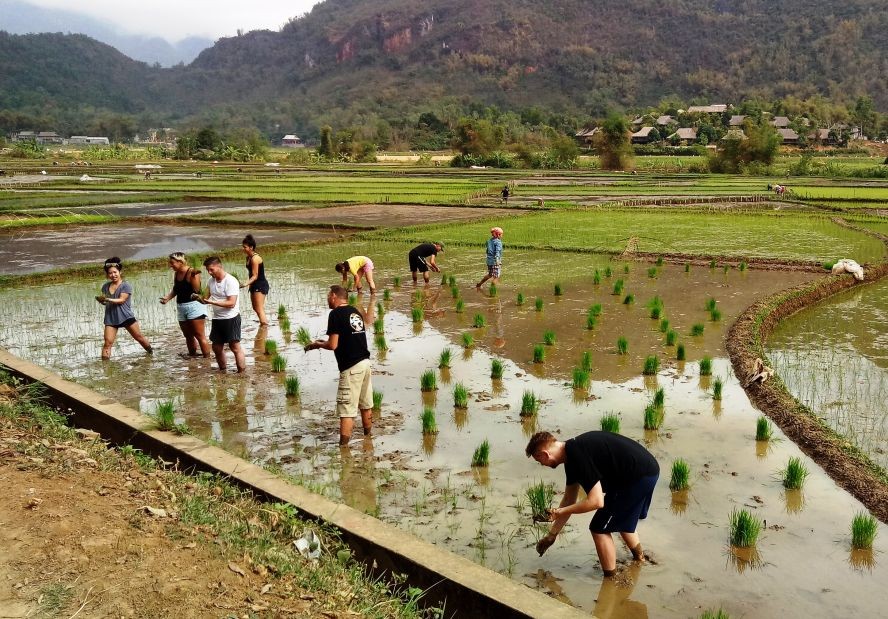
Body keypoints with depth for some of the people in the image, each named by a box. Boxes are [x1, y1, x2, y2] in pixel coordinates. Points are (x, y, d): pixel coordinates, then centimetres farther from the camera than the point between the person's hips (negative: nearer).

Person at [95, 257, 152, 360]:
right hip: (111, 318, 3)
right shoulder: (105, 286, 10)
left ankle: (151, 352, 28)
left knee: (139, 337, 7)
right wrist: (101, 300, -7)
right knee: (108, 342, -9)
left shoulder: (126, 285, -5)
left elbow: (121, 300, -15)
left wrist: (107, 300, -25)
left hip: (126, 317, -3)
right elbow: (104, 300, 16)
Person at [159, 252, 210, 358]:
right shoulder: (176, 274, 7)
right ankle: (192, 355, 34)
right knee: (188, 336, 19)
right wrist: (167, 298, 3)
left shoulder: (192, 272, -15)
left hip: (194, 306, -8)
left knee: (200, 335, -6)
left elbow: (197, 290, -18)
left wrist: (194, 276, -25)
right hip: (181, 308, 8)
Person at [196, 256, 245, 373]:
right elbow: (208, 298, 14)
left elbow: (231, 303, -22)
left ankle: (242, 372, 1)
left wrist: (212, 302, -26)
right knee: (216, 347, 14)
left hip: (231, 318, -8)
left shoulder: (231, 281, -17)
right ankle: (222, 370, 30)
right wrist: (200, 298, -8)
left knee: (235, 347, -6)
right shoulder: (211, 280, 6)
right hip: (217, 319, 8)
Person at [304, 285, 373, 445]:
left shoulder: (336, 314, -11)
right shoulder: (355, 311, 13)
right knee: (366, 404, 19)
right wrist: (326, 342, 25)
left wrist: (317, 344, 5)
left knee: (346, 410, -5)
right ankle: (367, 437, 32)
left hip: (351, 367, -8)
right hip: (365, 361, 8)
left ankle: (343, 445, -4)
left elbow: (333, 345, -15)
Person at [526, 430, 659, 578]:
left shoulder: (579, 456, -21)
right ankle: (640, 560, 50)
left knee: (600, 529, -1)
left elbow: (596, 501, -23)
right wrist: (551, 535, 24)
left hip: (640, 476, -10)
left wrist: (561, 512, -10)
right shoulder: (571, 455, 10)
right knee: (621, 520, 31)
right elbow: (569, 499, 19)